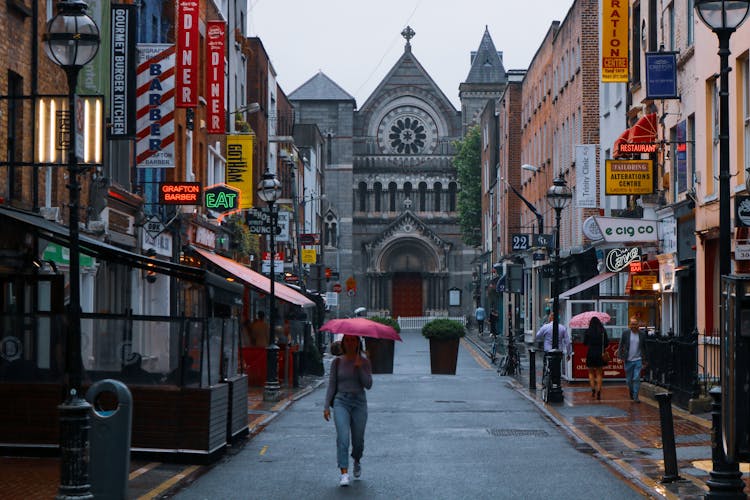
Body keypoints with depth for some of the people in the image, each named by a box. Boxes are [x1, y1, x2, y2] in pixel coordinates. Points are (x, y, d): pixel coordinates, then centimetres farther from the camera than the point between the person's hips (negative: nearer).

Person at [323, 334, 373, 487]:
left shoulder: (364, 362, 4)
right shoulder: (337, 362, 6)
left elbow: (368, 384, -6)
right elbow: (332, 385, 7)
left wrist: (359, 367, -17)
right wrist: (327, 406, 1)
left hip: (359, 402, 1)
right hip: (341, 401, 0)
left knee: (358, 439, 7)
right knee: (342, 437, -17)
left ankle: (357, 462, 40)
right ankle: (344, 474, -21)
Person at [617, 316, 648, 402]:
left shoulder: (642, 334, -1)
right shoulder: (626, 333, -2)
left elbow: (645, 347, 6)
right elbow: (620, 345, 4)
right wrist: (620, 356, -6)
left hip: (638, 360, -1)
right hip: (628, 360, 1)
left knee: (637, 379, -8)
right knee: (629, 380, 10)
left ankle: (635, 396, -2)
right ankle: (631, 392, 36)